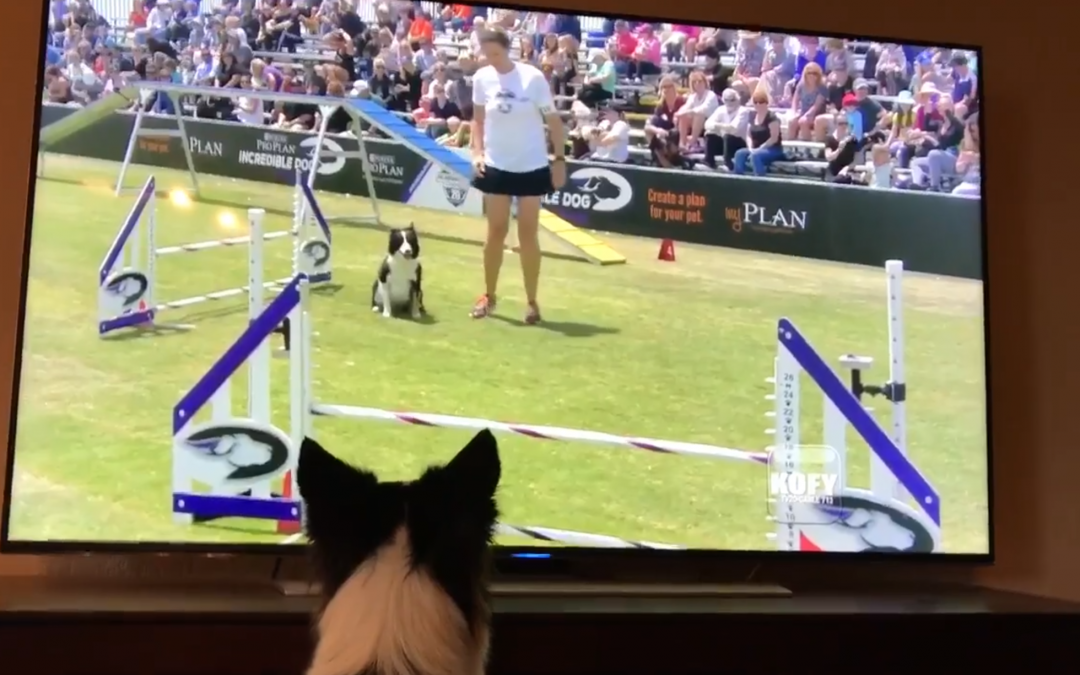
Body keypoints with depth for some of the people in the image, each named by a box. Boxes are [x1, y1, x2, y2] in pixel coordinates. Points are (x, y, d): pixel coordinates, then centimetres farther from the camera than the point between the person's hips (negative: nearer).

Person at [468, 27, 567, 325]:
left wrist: (560, 159, -8)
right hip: (496, 166, 2)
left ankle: (531, 301, 12)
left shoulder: (533, 77, -12)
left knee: (528, 234, 3)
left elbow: (553, 119, -6)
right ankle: (489, 295, 20)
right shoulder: (481, 78, -3)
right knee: (496, 232, 7)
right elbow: (478, 119, 9)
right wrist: (477, 152, -3)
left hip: (531, 166, -2)